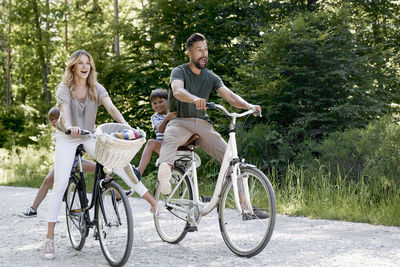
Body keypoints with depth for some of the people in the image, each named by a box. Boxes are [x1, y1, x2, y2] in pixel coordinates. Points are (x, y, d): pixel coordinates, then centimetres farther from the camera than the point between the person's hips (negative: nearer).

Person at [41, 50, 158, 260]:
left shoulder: (96, 89, -5)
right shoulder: (64, 89, -14)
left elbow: (111, 108, -19)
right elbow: (64, 110, -32)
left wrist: (125, 125, -38)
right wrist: (69, 126, -54)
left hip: (89, 136, 3)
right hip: (67, 138, -3)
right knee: (60, 183, -12)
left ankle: (151, 200, -7)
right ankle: (49, 238, -10)